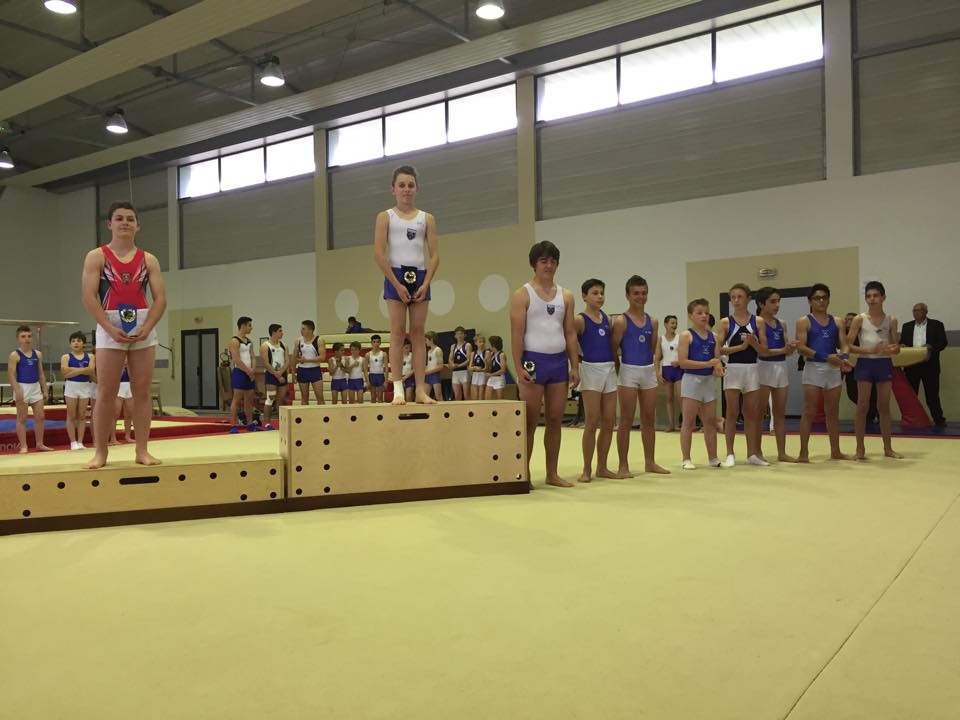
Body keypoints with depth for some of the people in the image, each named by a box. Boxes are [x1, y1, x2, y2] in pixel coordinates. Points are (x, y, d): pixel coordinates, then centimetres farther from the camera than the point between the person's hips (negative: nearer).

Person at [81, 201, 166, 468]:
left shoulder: (148, 260, 10)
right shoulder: (97, 257, 4)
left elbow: (160, 298, 3)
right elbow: (89, 297, -6)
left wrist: (146, 327, -11)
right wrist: (110, 328, -16)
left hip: (143, 328, 2)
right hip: (110, 328, -2)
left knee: (142, 391, 2)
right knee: (106, 392, -2)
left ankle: (142, 450, 7)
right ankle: (100, 451, 5)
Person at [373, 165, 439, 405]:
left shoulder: (427, 219, 9)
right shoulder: (385, 217, 3)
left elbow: (434, 255, 4)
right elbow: (379, 254, -5)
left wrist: (426, 284, -8)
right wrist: (396, 283, -12)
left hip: (420, 277, 2)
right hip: (396, 276, -2)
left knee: (418, 333, 2)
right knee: (398, 332, -5)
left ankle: (421, 389, 2)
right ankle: (398, 388, -4)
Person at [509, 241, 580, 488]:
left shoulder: (566, 296, 12)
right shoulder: (522, 295, -1)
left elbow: (570, 333, 11)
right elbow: (517, 334, -8)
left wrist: (575, 366, 4)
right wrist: (519, 368, -16)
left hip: (559, 361, 5)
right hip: (534, 360, -4)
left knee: (555, 420, 8)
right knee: (530, 421, -1)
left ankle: (552, 473, 16)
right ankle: (524, 473, 8)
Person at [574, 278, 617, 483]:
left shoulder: (607, 319, 12)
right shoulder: (580, 320, -6)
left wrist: (617, 366, 11)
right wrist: (580, 360, -10)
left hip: (610, 370, 6)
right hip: (591, 370, -6)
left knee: (609, 422, 7)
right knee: (592, 422, -6)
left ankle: (602, 467, 17)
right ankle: (587, 469, 3)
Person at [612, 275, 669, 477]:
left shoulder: (653, 321, 9)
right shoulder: (621, 321, -8)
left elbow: (653, 350, 15)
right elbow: (613, 350, -8)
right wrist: (618, 370, -4)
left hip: (649, 371, 6)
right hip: (629, 371, -6)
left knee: (649, 419, 11)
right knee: (626, 421, -1)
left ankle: (650, 462, 21)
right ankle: (623, 466, 5)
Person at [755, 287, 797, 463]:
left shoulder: (781, 324, 14)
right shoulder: (758, 321, -6)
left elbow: (787, 350, 10)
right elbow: (763, 350, -13)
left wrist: (791, 348, -11)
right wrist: (783, 350, -16)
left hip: (781, 367, 7)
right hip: (764, 367, -7)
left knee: (780, 413, 9)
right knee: (759, 412, -1)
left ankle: (782, 452, 14)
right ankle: (757, 451, 5)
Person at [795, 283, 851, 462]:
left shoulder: (837, 322, 11)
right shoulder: (804, 322, -2)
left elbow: (844, 345, 6)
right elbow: (801, 348, -11)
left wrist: (843, 357, -17)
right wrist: (826, 357, -20)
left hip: (833, 369, 4)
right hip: (813, 368, -4)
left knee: (833, 412, 11)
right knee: (809, 412, -4)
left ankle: (835, 451, 20)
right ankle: (804, 453, -1)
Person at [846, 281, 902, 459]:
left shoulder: (891, 320, 5)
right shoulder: (859, 319, -3)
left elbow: (897, 347, 6)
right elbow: (848, 345, -7)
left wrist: (891, 349, -18)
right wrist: (871, 350, -19)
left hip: (884, 364, 3)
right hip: (865, 364, -2)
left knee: (884, 406, 9)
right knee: (863, 406, -2)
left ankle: (888, 448, 18)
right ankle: (860, 448, 4)